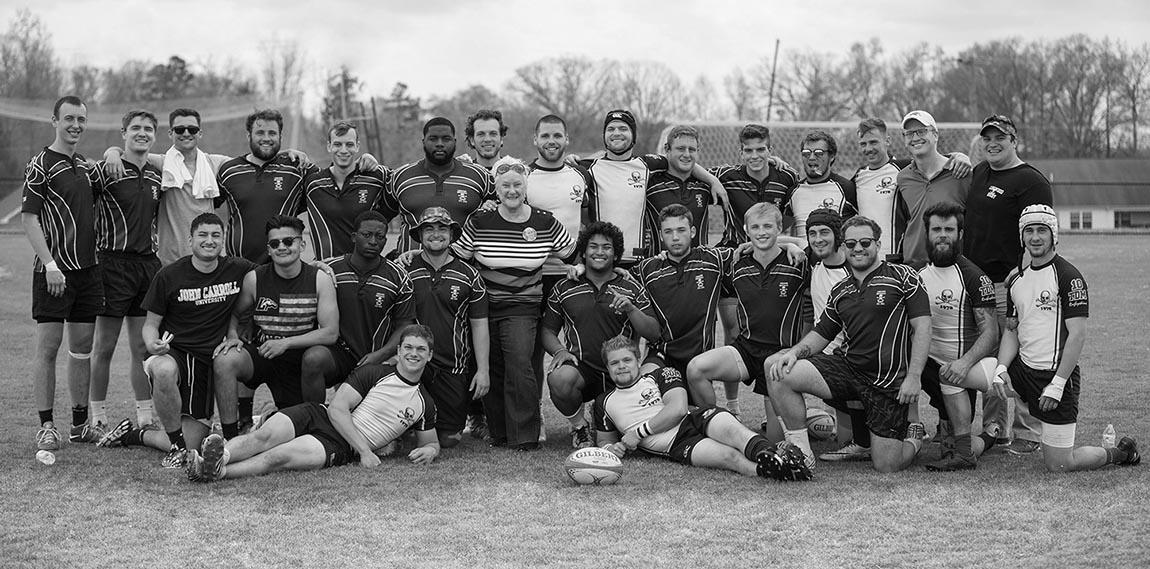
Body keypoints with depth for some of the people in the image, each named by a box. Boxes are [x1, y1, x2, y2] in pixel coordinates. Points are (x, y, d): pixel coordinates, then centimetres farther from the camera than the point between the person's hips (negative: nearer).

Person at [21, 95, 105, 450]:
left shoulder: (86, 166, 15)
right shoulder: (41, 165, -6)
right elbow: (28, 217, -11)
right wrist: (50, 264, -18)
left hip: (88, 268, 7)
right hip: (55, 271, -7)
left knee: (82, 347, 10)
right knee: (48, 347, -3)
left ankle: (80, 423, 17)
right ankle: (46, 425, 2)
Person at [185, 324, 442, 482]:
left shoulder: (424, 404, 14)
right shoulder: (374, 373, 5)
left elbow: (431, 442, 28)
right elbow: (337, 408, -2)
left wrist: (428, 451, 0)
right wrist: (365, 451, -11)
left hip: (339, 447, -1)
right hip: (319, 417, 1)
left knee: (279, 456, -30)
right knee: (265, 436, -30)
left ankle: (218, 470, -49)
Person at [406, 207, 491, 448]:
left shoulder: (468, 275, 5)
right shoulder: (405, 271, 3)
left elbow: (479, 326, 5)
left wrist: (483, 370, -1)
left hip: (455, 369, 1)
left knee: (449, 437, -2)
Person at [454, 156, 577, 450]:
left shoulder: (545, 223, -1)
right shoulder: (479, 222, -3)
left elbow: (571, 253, 13)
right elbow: (456, 258, 6)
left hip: (522, 307, -1)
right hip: (484, 305, 1)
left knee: (519, 362, -20)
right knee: (491, 369, 4)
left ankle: (524, 436, -12)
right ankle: (498, 434, 18)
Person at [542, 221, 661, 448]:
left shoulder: (632, 289, 10)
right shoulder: (564, 289, 11)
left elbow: (653, 334, 3)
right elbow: (547, 330, 14)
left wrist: (631, 309, -15)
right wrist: (560, 351, -7)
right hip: (581, 366, 0)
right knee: (559, 378, -37)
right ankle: (579, 427, -4)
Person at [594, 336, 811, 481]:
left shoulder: (661, 375, 17)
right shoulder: (604, 403, 23)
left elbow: (678, 409, 1)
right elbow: (604, 440, 33)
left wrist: (639, 432, -2)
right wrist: (611, 447, 6)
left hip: (695, 418, 2)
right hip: (676, 446, -2)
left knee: (728, 427, -38)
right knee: (728, 455, -35)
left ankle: (765, 451, -65)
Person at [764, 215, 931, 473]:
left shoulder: (902, 276, -1)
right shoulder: (840, 292, 15)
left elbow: (922, 328, -6)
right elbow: (820, 335, 18)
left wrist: (914, 377, -16)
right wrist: (794, 353, -4)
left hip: (889, 380, -5)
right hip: (847, 365, 5)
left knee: (886, 466, -7)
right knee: (778, 371, -18)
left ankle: (915, 438, 29)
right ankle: (800, 452, -8)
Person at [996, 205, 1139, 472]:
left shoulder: (1068, 276, -11)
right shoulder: (1017, 279, 12)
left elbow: (1078, 335, -15)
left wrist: (1057, 385, -20)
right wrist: (1001, 369, -5)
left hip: (1057, 375, -7)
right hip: (1022, 369, 7)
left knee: (1059, 465, -8)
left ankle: (1120, 453, 20)